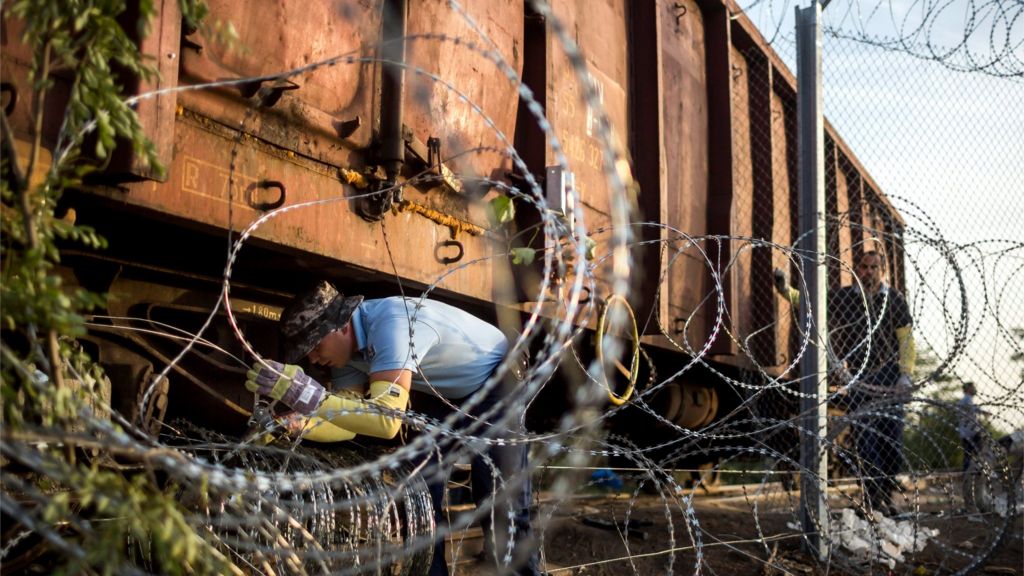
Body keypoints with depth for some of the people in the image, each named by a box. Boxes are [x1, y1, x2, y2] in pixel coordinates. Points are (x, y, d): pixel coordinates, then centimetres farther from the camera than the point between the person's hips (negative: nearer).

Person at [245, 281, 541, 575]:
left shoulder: (391, 324, -37)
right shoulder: (347, 343, -11)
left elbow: (386, 420, -46)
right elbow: (347, 424, -12)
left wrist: (311, 396, -50)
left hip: (493, 380, -8)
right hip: (441, 394, 8)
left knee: (501, 500, -13)